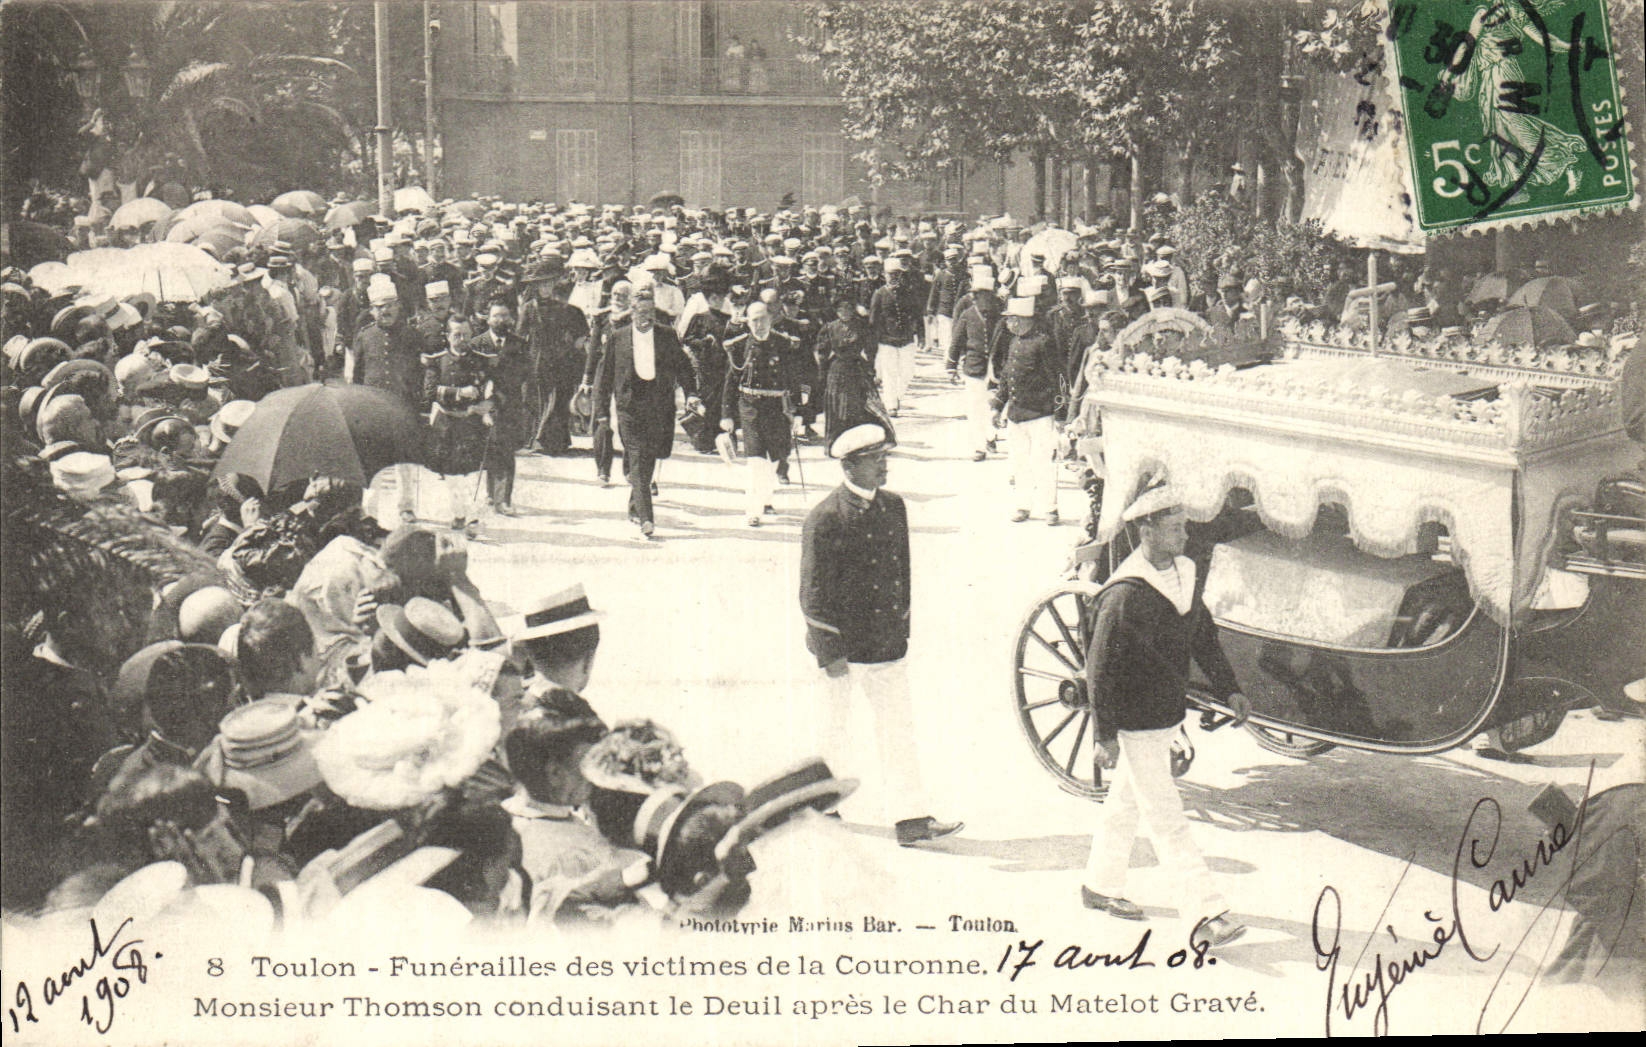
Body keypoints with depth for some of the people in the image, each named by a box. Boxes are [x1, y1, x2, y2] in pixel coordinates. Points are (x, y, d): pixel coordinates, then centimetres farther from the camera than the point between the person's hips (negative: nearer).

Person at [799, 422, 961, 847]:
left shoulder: (893, 507, 6)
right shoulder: (825, 518, -14)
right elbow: (813, 593, -14)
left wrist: (901, 626, 13)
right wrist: (830, 650, -16)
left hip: (885, 641, 5)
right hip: (840, 641, -5)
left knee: (900, 726, 3)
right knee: (835, 728, 10)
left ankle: (914, 817, 6)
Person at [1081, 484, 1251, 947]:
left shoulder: (1182, 575, 3)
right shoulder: (1124, 595, -22)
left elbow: (1203, 636, 17)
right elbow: (1100, 668, -19)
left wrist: (1228, 688, 9)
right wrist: (1106, 735, -18)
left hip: (1167, 716, 9)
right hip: (1136, 726, -8)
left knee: (1125, 803, 22)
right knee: (1168, 820, -5)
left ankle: (1100, 886, 37)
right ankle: (1207, 913, -4)